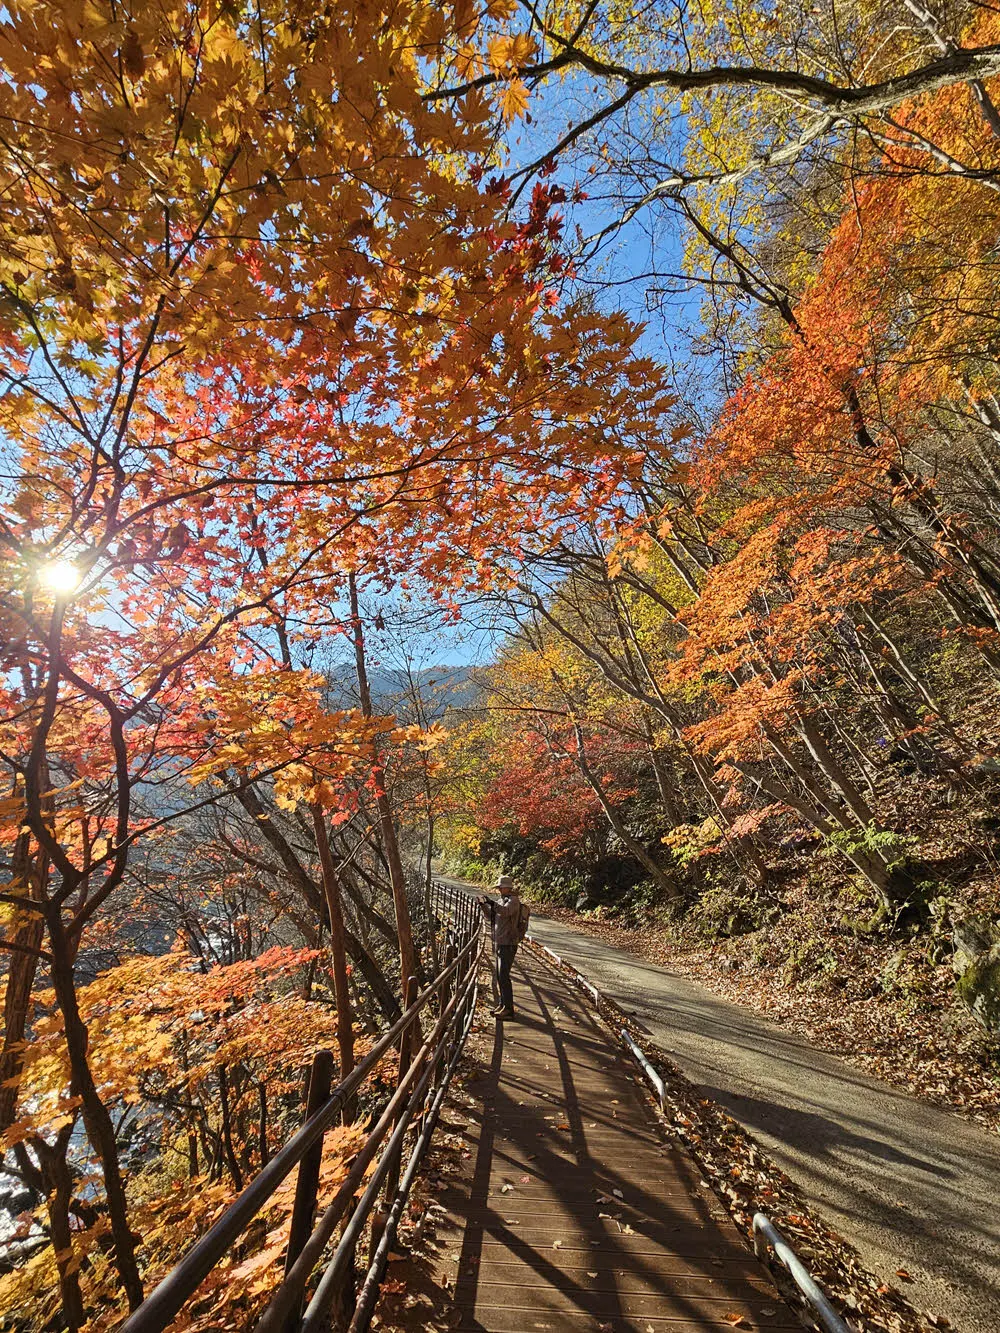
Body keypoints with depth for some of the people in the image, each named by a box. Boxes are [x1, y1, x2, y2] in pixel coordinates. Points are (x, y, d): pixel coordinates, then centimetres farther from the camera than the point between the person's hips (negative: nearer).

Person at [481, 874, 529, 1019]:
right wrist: (484, 905, 3)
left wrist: (493, 904, -47)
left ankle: (508, 1009, -2)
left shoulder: (513, 900, -15)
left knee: (503, 976, -9)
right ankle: (503, 1004, 28)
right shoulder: (503, 900, 14)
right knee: (500, 976, 16)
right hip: (500, 943, 10)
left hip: (508, 944, -10)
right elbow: (492, 914, 20)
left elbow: (505, 911, -35)